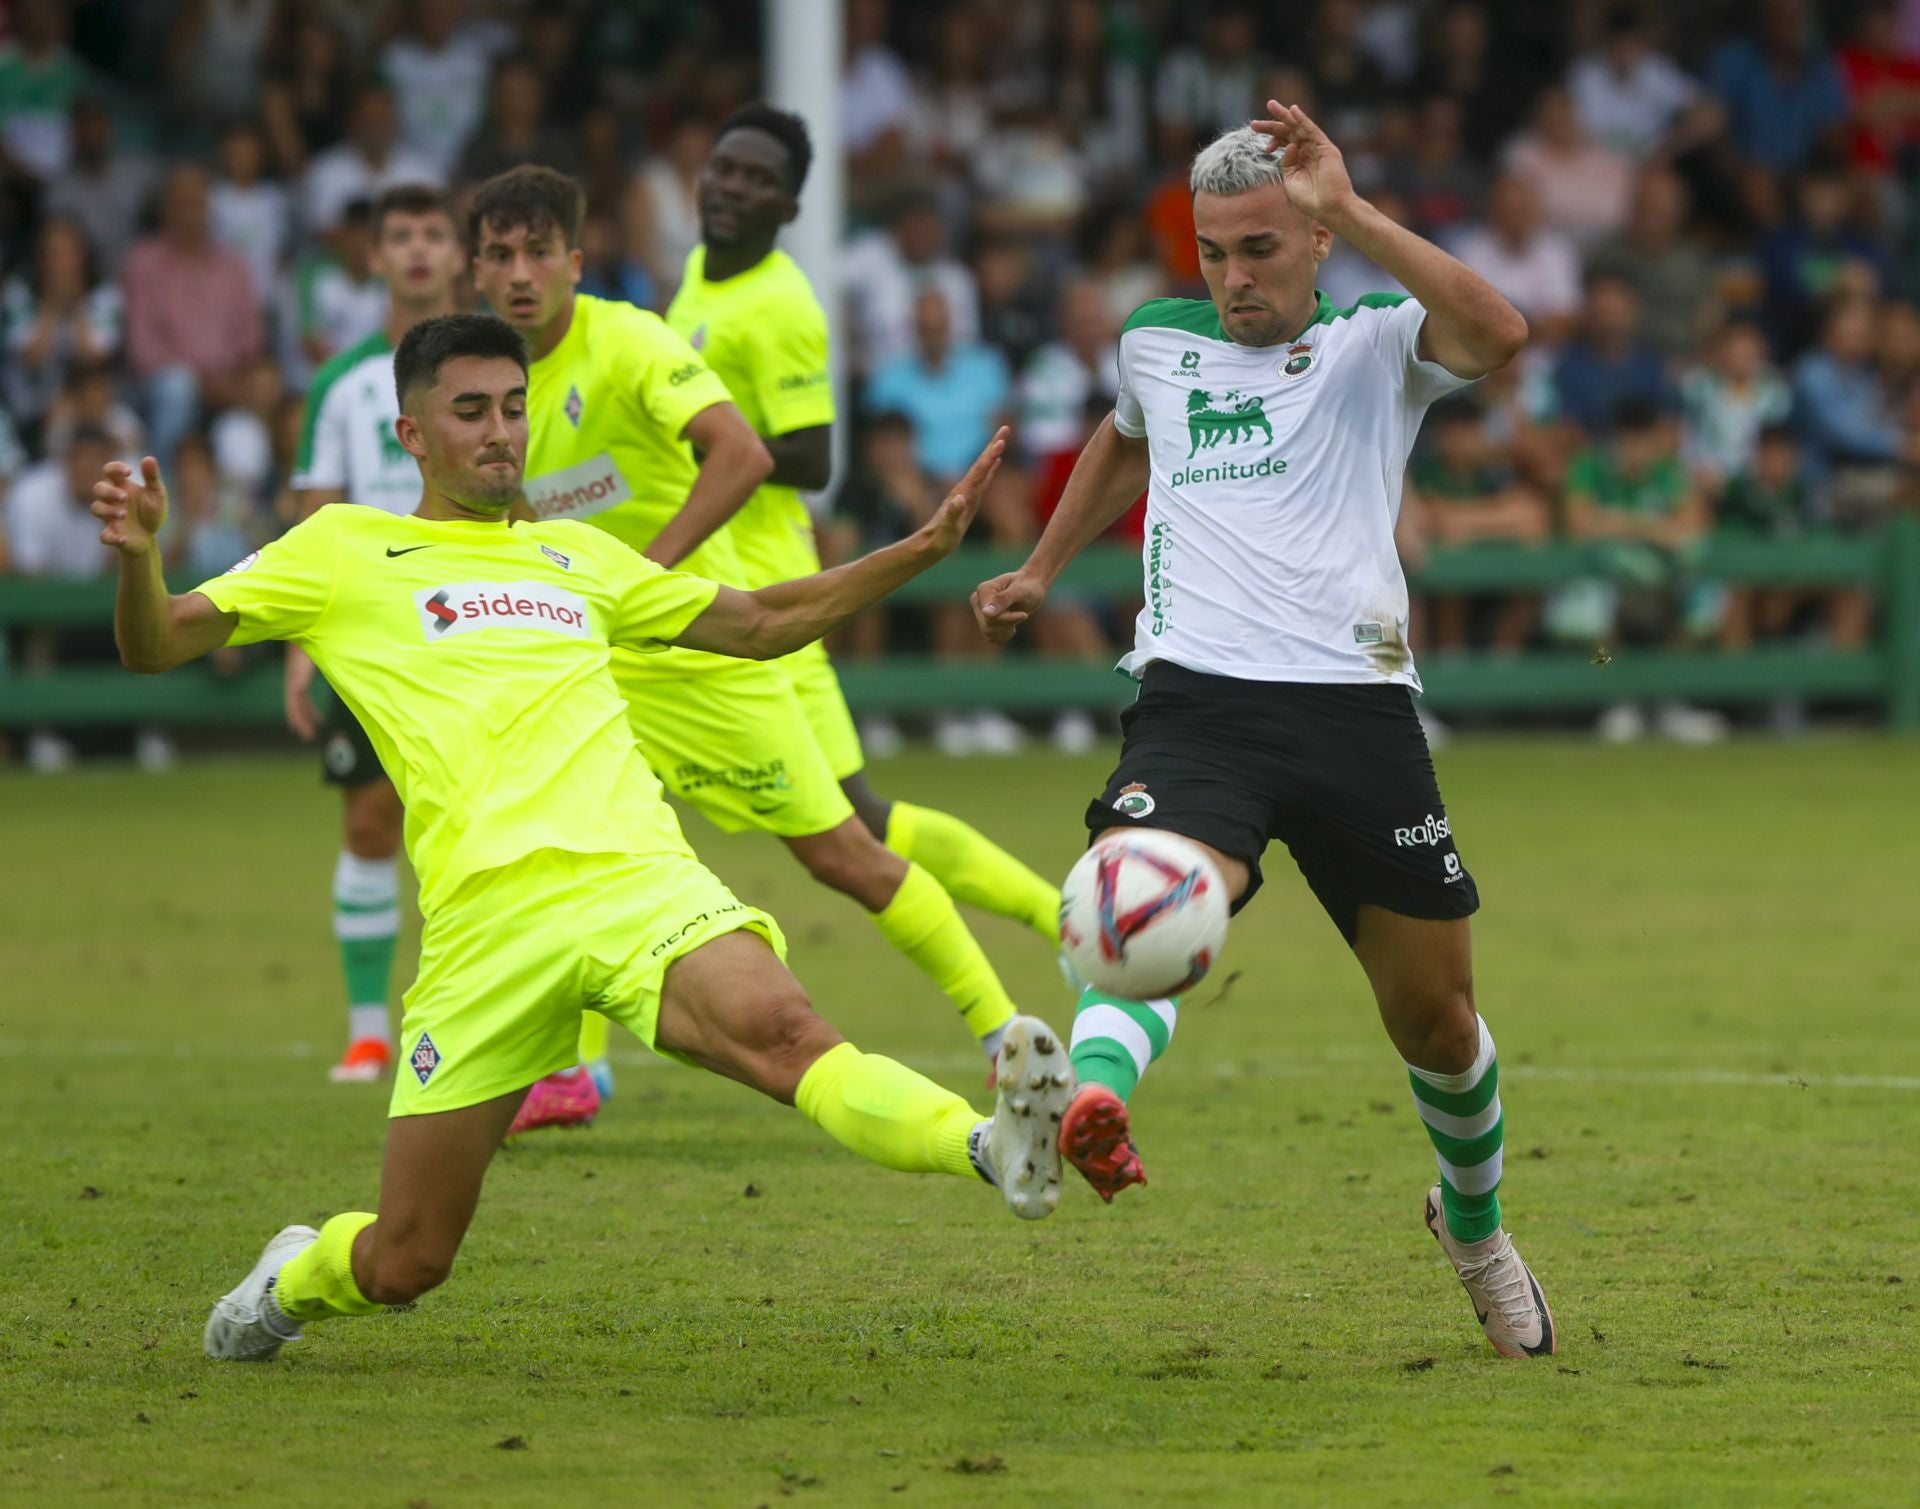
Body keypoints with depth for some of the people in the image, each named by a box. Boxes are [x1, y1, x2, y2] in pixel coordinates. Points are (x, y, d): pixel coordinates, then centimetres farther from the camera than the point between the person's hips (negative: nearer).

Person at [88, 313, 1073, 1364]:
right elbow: (153, 646, 9)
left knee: (775, 1028, -32)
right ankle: (289, 1285, 35)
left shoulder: (575, 556, 26)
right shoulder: (345, 550, 14)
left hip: (636, 877, 2)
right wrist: (137, 556, -14)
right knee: (405, 1262, 2)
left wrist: (927, 547, 24)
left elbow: (765, 623, 34)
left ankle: (992, 1149, -53)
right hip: (486, 916, -2)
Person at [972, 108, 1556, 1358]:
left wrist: (1350, 210, -25)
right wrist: (1042, 572, 39)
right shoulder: (1155, 343, 15)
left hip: (1359, 711, -1)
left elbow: (1497, 335, -21)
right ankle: (1094, 1093, -58)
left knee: (1436, 1018, 11)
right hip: (1197, 697, 1)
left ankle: (1473, 1224, 38)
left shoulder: (1378, 341, 3)